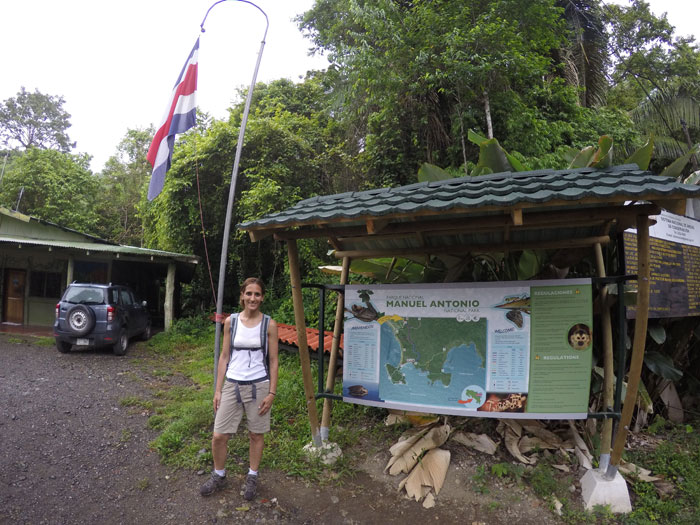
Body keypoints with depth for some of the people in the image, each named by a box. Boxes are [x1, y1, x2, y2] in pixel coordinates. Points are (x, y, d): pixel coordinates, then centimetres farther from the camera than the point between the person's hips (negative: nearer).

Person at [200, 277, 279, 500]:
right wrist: (218, 390, 4)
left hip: (259, 386, -1)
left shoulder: (269, 324, -4)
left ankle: (252, 477, 32)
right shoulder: (231, 321, 0)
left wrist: (272, 392, -5)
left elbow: (273, 361, -1)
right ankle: (219, 476, 30)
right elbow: (224, 357, 5)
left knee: (256, 435, 11)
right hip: (232, 385, 2)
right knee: (219, 436, 4)